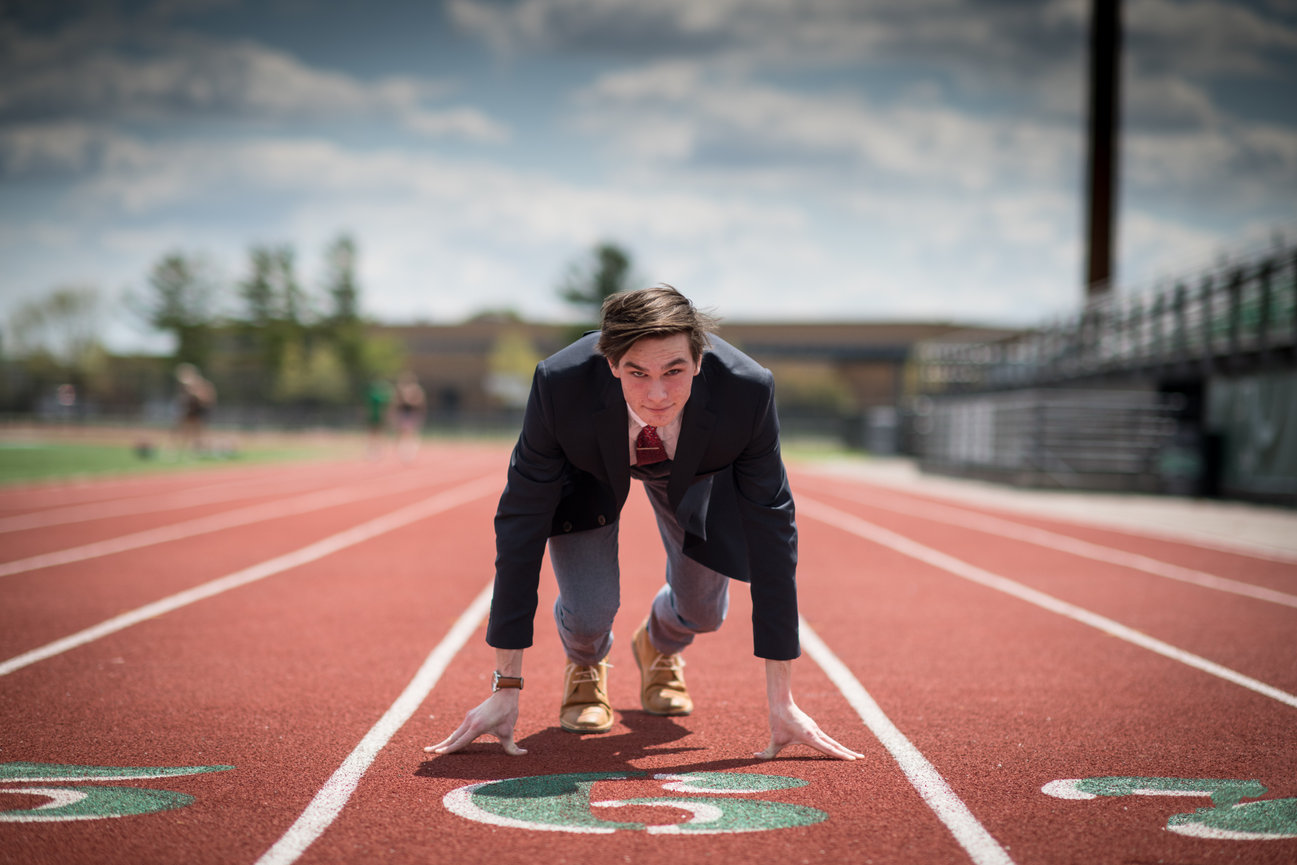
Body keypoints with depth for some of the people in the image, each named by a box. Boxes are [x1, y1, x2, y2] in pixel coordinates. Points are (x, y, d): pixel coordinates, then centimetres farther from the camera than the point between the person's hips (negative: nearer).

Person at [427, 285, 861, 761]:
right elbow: (521, 523, -32)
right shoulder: (560, 386, -42)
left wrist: (781, 702, -28)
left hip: (694, 467, 2)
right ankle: (585, 665, 23)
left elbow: (771, 531, -31)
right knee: (589, 611, -17)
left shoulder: (748, 392, -40)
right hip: (588, 467, -1)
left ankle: (659, 646, 41)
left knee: (704, 611, 1)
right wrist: (505, 690, -29)